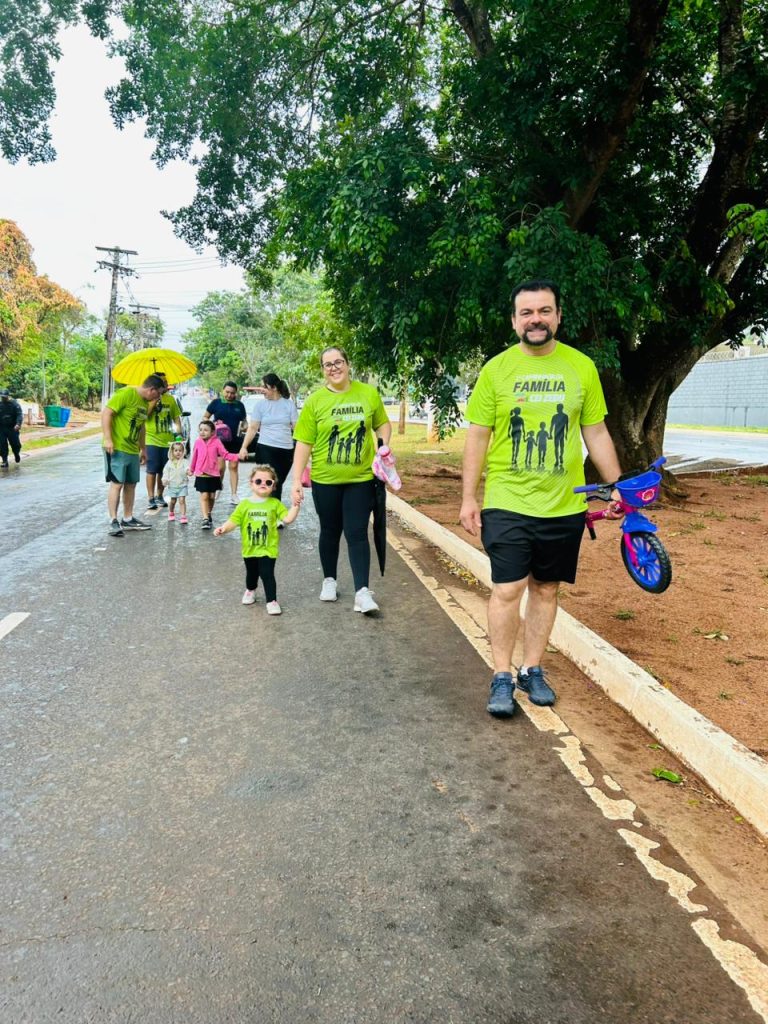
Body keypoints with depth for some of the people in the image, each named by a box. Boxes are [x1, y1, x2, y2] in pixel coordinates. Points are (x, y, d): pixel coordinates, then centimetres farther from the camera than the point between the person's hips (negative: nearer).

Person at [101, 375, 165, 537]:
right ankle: (113, 521, -6)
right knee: (117, 483, -10)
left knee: (131, 484, 11)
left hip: (133, 450, 9)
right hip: (116, 448, -9)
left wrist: (143, 449, 25)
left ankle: (128, 519, 20)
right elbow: (106, 413, -18)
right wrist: (107, 439, -23)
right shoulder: (125, 394, -14)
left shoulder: (145, 403, 13)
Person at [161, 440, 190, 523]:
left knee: (182, 500, -9)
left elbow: (187, 468, -19)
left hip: (182, 485, -2)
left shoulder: (184, 461, -3)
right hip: (172, 485, 2)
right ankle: (171, 513, 35)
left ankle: (183, 516, -9)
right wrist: (165, 479, -5)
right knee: (173, 501, 11)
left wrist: (188, 471, -42)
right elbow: (166, 472, 9)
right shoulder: (169, 462, 4)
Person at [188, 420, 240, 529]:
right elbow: (194, 457, 12)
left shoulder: (217, 442, -5)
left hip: (214, 474, 0)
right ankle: (205, 519, -11)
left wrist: (237, 456, -21)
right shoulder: (198, 442, 0)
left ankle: (209, 514, 33)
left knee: (212, 496, 11)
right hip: (201, 475, 0)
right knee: (204, 496, -7)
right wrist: (191, 469, 22)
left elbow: (225, 454, -7)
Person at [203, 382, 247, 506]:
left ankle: (233, 494, 7)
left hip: (234, 440, 2)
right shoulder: (216, 403, 3)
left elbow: (244, 421, 16)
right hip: (219, 439, -2)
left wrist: (243, 427, -6)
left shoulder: (239, 405, 10)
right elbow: (205, 417, 9)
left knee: (233, 467, 3)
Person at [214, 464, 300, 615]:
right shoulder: (245, 504, -4)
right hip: (249, 549, 3)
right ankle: (250, 591, 50)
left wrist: (295, 505, -18)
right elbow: (233, 521, -7)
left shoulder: (275, 503, -4)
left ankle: (272, 601, 1)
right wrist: (223, 528, -23)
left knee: (267, 575, -10)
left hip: (268, 549, -2)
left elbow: (288, 518, -8)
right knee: (251, 574, 22)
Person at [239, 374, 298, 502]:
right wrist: (244, 447, -8)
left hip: (286, 450, 2)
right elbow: (252, 428, 2)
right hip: (265, 449, -1)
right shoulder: (260, 404, 3)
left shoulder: (289, 404, 4)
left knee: (278, 484, 9)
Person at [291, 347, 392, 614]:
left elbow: (382, 424, 14)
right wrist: (296, 481, -9)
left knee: (357, 533, -3)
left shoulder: (369, 394, -1)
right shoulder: (315, 401, -5)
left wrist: (384, 446, -6)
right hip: (325, 479, 0)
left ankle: (362, 592, -2)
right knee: (330, 531, 14)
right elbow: (304, 443, -5)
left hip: (361, 478, 0)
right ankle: (329, 580, 33)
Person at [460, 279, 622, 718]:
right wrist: (469, 498, -1)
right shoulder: (496, 369, -1)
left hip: (563, 505, 2)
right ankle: (502, 677, 12)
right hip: (506, 503, -2)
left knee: (546, 589, 11)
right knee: (508, 590, -4)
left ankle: (533, 670, 26)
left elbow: (597, 434, 8)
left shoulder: (582, 367, 3)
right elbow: (478, 437, 1)